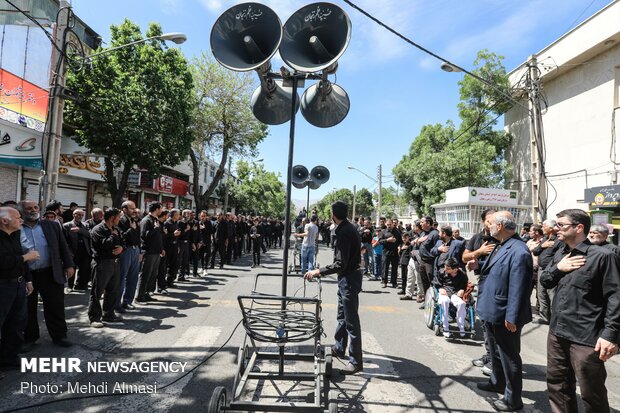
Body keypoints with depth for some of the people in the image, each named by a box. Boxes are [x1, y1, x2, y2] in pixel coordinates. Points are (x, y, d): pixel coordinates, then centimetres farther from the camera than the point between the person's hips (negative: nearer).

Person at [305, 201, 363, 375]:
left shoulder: (344, 233, -24)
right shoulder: (348, 228, 6)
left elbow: (340, 264, -27)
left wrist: (318, 272, -23)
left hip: (348, 279, -10)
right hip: (347, 277, 10)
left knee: (351, 321, -3)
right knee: (342, 315, 22)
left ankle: (356, 361, 7)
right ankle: (339, 348, 37)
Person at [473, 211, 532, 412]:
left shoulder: (518, 251, -24)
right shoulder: (500, 246, 6)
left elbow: (518, 287, -26)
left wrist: (512, 317, -24)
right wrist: (478, 265, 4)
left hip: (504, 316, -10)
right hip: (491, 312, 10)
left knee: (509, 357, 8)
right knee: (495, 351, 26)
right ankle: (497, 382, 46)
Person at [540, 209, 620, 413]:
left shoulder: (603, 256, -12)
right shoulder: (560, 254, 10)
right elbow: (544, 281, 14)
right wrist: (558, 268, -5)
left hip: (586, 338, -7)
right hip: (557, 332, 7)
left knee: (592, 394, 8)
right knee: (557, 385, 20)